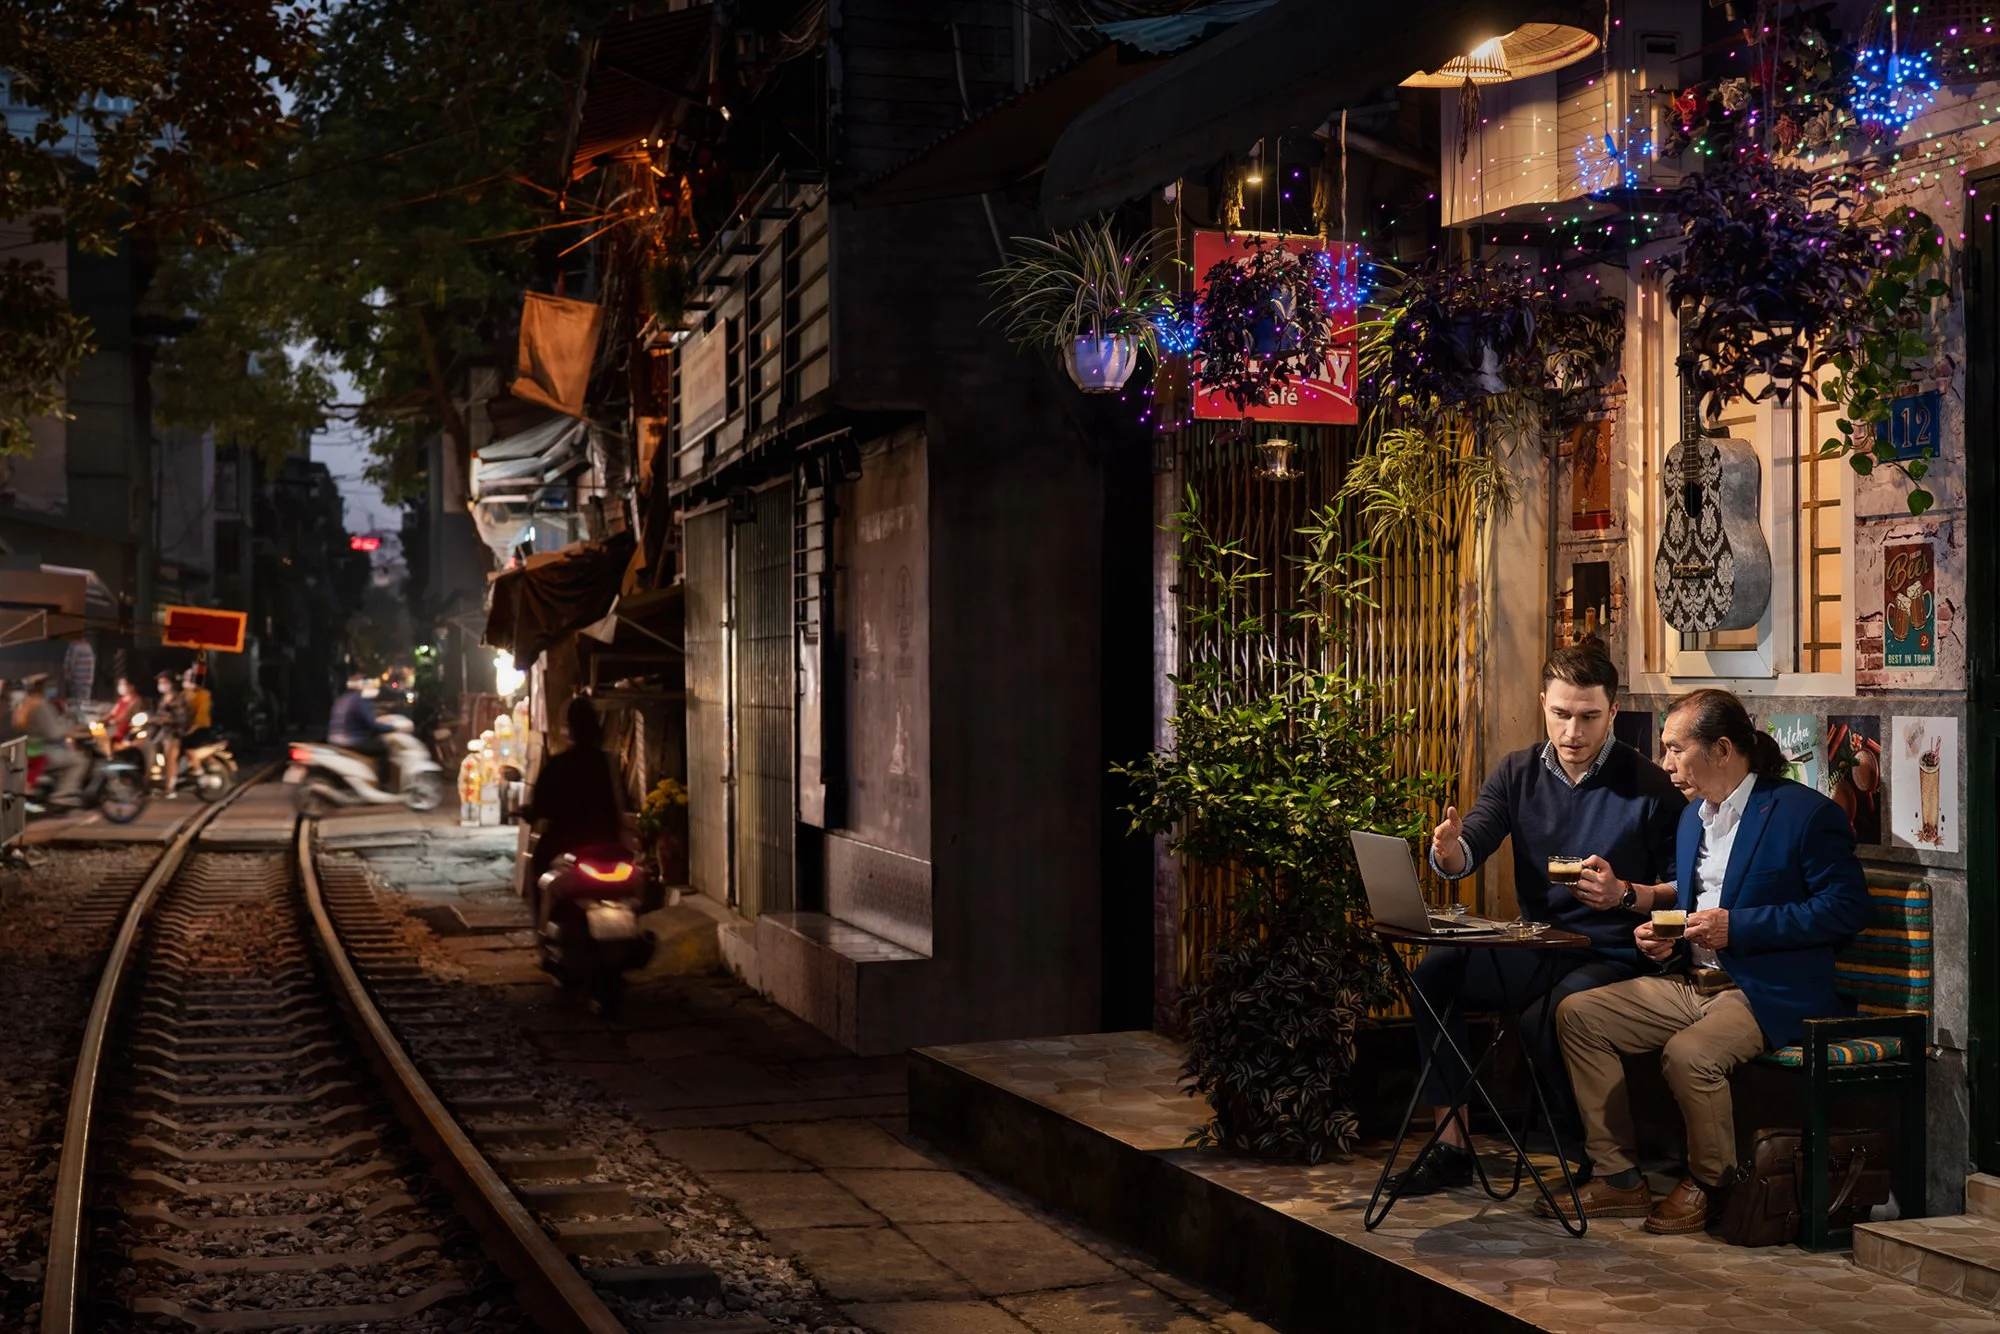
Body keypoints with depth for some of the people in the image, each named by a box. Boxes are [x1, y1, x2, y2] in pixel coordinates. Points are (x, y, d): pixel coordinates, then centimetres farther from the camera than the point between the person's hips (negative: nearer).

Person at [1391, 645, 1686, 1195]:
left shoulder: (1650, 787, -6)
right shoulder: (1519, 773, 7)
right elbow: (1470, 849, -4)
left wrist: (1626, 896, -23)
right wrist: (1450, 850, -28)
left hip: (1611, 955, -5)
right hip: (1537, 946, 5)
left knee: (1546, 1016, -34)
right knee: (1436, 970, -17)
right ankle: (1451, 1143, -11)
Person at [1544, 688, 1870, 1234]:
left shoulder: (1807, 814, -10)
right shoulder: (1693, 819, 17)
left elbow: (1846, 907, -16)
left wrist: (1736, 926, -20)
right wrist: (1663, 937, 5)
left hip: (1771, 997, -9)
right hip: (1691, 980, 9)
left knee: (1688, 1053, -34)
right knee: (1578, 1016, -5)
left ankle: (1708, 1184, -6)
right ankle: (1620, 1179, -1)